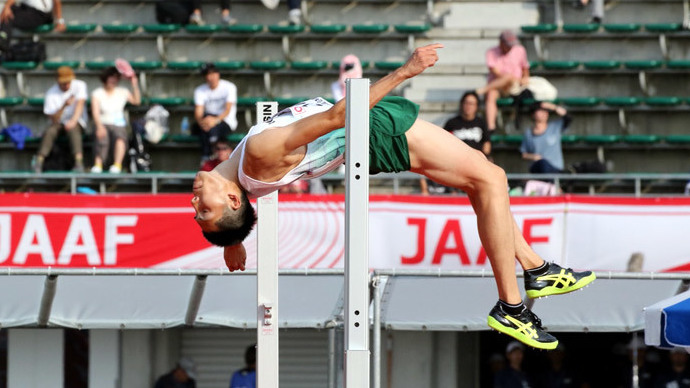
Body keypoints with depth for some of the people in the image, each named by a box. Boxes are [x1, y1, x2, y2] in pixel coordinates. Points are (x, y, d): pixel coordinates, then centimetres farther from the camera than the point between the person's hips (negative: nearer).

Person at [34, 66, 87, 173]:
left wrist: (73, 121, -38)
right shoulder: (51, 93, -10)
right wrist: (64, 106, -32)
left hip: (77, 122, -1)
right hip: (59, 123, 1)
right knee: (50, 131, -31)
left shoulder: (79, 86, -8)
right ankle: (39, 163, -37)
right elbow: (54, 120, -14)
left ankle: (79, 162, -50)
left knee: (73, 129, -35)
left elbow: (80, 104, -21)